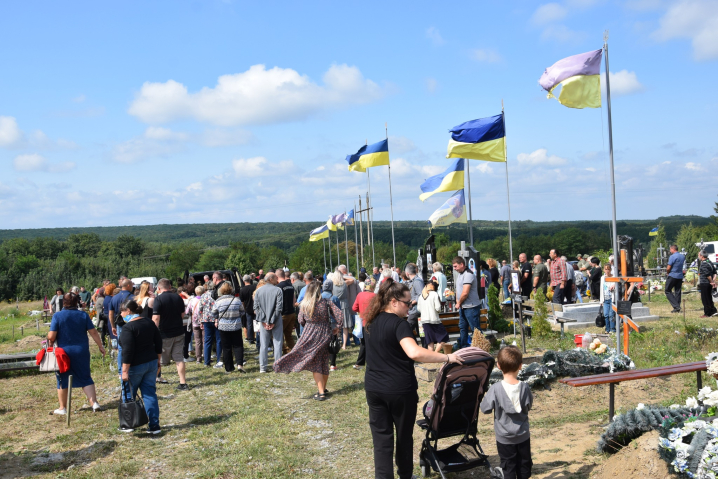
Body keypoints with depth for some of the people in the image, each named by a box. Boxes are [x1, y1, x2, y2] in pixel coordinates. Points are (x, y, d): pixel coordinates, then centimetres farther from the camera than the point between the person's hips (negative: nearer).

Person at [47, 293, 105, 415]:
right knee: (86, 378, 11)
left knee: (63, 380, 12)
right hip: (82, 352, 2)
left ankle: (62, 408, 19)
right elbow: (93, 332, -1)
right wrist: (100, 346, 9)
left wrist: (50, 344, 8)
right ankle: (94, 403, 2)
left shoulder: (57, 316, -8)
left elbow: (51, 336, -13)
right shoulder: (83, 315, -1)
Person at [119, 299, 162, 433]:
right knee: (150, 394, 10)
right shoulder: (149, 322, 5)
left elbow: (128, 351, -22)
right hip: (151, 363, 7)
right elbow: (158, 342, 10)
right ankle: (154, 426, 9)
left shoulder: (128, 327, -18)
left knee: (128, 396, 12)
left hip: (136, 366, -6)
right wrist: (157, 360, 19)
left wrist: (125, 371, -18)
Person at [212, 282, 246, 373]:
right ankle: (240, 364, -7)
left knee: (226, 347, 9)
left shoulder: (218, 301, -7)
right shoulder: (237, 300, -6)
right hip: (236, 326, 0)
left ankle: (229, 368, 13)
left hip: (223, 327, 0)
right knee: (238, 345, 9)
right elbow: (242, 312, 5)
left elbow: (213, 314, 2)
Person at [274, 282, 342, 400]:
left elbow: (301, 321, 2)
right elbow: (340, 314, -14)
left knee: (315, 364, 5)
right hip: (325, 335, 2)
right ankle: (323, 389, 31)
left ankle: (321, 392, 1)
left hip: (310, 336, -1)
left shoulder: (304, 305, -7)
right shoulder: (326, 302, -9)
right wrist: (337, 327, 0)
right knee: (324, 362, 17)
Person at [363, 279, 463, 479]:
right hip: (400, 389, -5)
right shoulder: (399, 324, -18)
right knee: (404, 435, 16)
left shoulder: (371, 323, 7)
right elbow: (414, 353, -34)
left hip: (374, 388, 5)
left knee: (381, 438, 8)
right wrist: (447, 357, -30)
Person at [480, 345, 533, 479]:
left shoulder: (495, 389, -23)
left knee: (508, 468, 11)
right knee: (524, 466, 19)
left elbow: (485, 409, -13)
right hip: (523, 436, 2)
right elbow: (528, 406, 2)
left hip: (504, 438, -2)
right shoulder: (524, 387, -14)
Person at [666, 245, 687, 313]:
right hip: (680, 276, 7)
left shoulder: (672, 257, -14)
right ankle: (678, 308, 9)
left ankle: (676, 306, -11)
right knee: (677, 292, 10)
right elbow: (684, 268, 15)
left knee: (668, 291, 0)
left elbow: (668, 268, -14)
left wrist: (668, 272, 4)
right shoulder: (683, 257, 10)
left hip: (672, 276, -7)